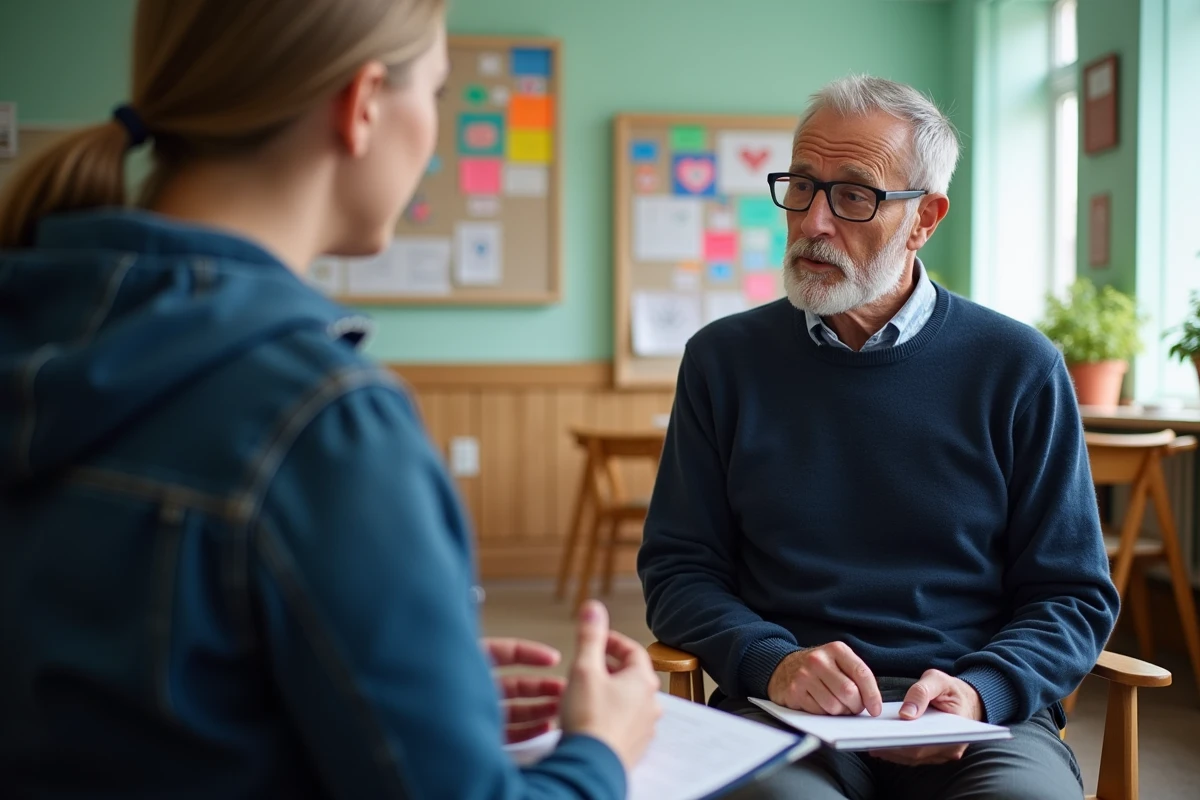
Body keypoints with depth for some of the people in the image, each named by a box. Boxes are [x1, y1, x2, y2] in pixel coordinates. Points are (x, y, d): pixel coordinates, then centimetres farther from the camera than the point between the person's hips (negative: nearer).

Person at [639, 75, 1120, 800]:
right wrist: (772, 662, -13)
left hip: (981, 715, 1)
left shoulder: (1019, 370, 5)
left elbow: (1073, 596, 6)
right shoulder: (724, 360, 8)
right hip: (786, 709, 0)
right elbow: (679, 568, 6)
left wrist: (978, 692, -13)